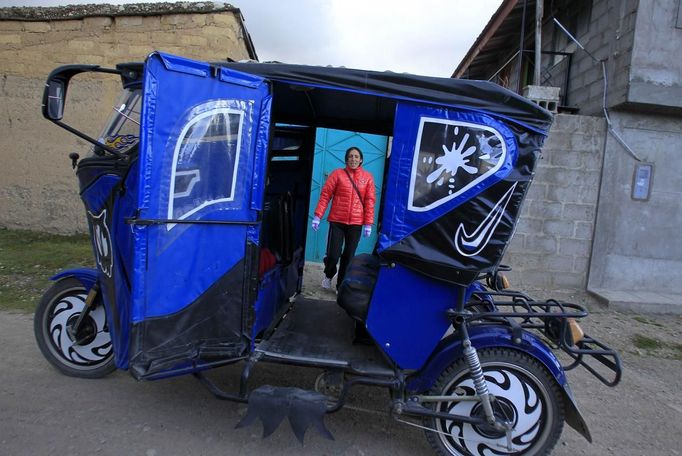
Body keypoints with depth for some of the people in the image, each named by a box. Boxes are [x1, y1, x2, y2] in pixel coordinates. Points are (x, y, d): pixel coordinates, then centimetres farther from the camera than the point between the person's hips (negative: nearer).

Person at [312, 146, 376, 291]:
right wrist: (317, 216, -8)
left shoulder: (367, 177, 6)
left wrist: (368, 224, -2)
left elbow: (370, 201, 3)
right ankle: (329, 275, 27)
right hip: (337, 221, -1)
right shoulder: (338, 173, 2)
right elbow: (325, 195, -1)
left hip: (356, 223, 2)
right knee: (333, 254, -5)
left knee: (348, 256, 5)